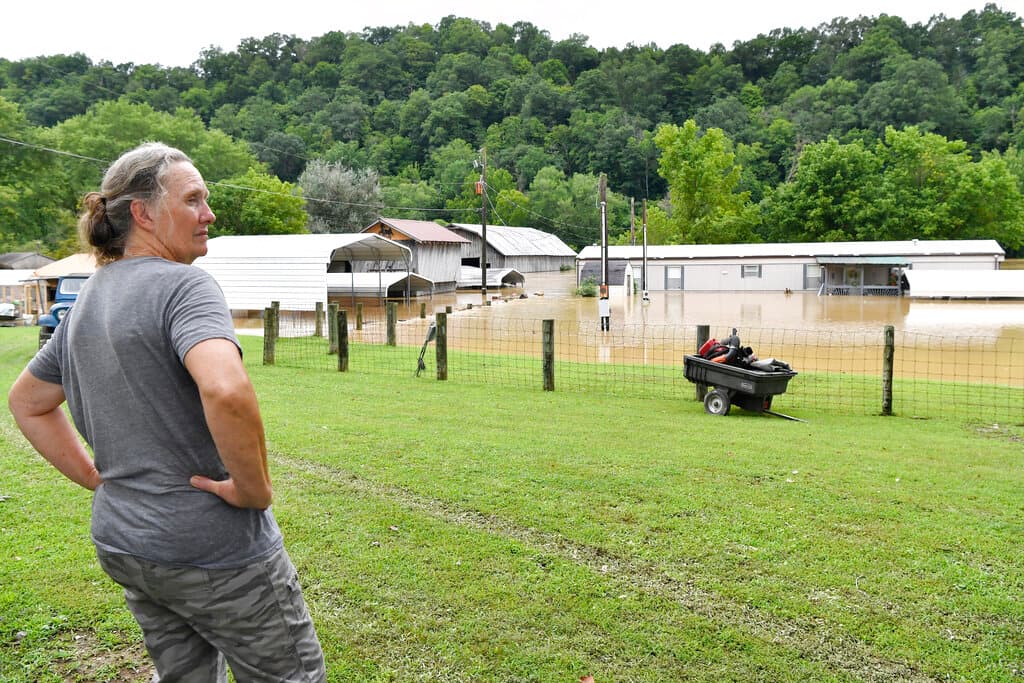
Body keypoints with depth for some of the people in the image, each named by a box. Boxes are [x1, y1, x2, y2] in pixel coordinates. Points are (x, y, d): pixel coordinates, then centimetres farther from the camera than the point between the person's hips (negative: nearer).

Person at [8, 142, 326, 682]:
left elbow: (26, 402, 21)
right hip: (213, 547, -8)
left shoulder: (88, 299, 9)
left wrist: (99, 478, 17)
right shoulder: (182, 285, -18)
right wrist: (254, 490, -22)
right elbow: (226, 391, -38)